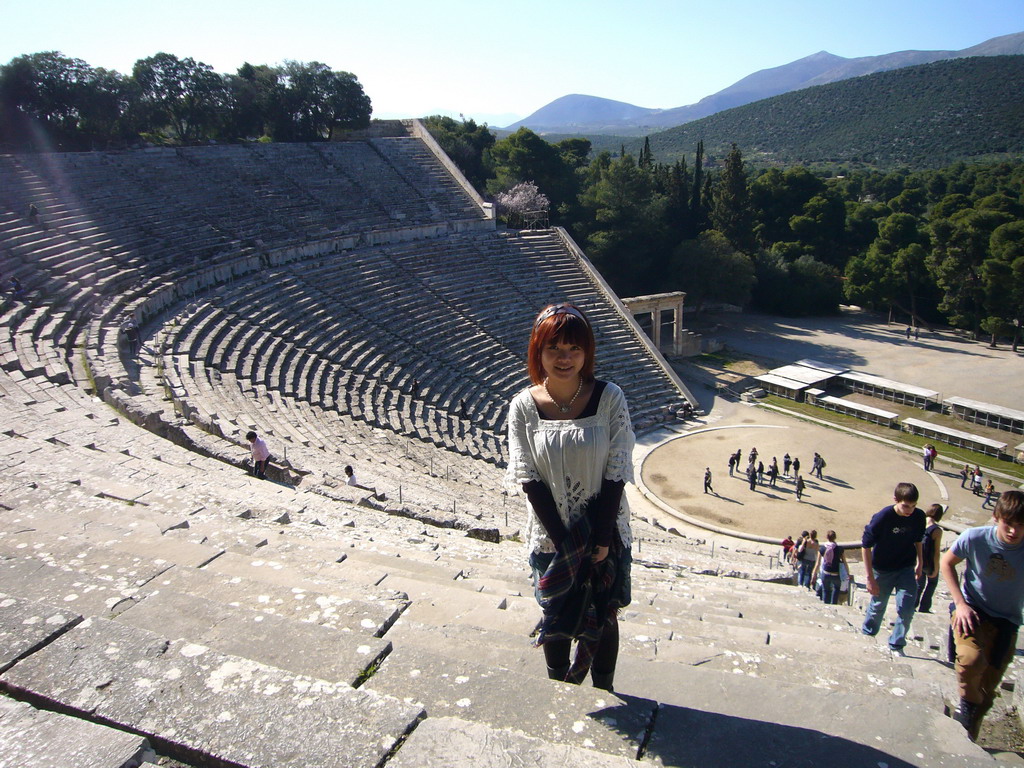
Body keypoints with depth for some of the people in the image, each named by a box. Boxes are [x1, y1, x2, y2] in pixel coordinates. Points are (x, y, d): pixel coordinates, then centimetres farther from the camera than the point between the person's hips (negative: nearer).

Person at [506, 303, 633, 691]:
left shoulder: (610, 398, -13)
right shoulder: (523, 407, -11)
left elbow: (616, 473, -12)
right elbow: (528, 478, -11)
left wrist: (601, 540, -13)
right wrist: (565, 541, -15)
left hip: (605, 534, 0)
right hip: (551, 537, 0)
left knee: (603, 618, 17)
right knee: (556, 620, 17)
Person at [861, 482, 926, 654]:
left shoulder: (919, 517, -13)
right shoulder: (882, 517, -25)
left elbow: (918, 540, 9)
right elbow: (866, 546, -18)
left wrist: (920, 562, 10)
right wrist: (870, 577, -19)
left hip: (907, 568, 3)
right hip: (882, 569, -3)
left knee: (907, 609, -5)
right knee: (877, 606, 12)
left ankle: (896, 645, 13)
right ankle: (866, 635, 36)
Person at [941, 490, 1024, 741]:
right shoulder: (975, 538, -18)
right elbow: (947, 562, 0)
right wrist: (960, 603, -9)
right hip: (971, 609, -2)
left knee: (988, 687, 7)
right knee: (971, 659, -31)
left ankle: (968, 741, 30)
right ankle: (968, 703, 2)